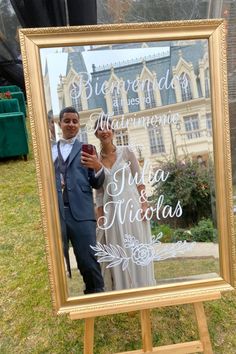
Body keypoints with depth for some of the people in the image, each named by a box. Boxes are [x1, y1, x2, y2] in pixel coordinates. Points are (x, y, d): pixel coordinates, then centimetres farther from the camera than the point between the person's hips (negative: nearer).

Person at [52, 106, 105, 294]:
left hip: (81, 213, -2)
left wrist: (98, 167, -15)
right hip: (55, 213, 2)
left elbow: (96, 184, 5)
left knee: (88, 261, -2)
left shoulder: (86, 149, 11)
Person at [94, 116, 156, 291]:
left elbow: (139, 180, 1)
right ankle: (124, 290, 24)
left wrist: (144, 204, -8)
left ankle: (143, 288, 22)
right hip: (112, 211, 2)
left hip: (132, 205, -1)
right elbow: (99, 192, 7)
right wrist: (100, 218, 4)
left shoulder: (126, 151, 0)